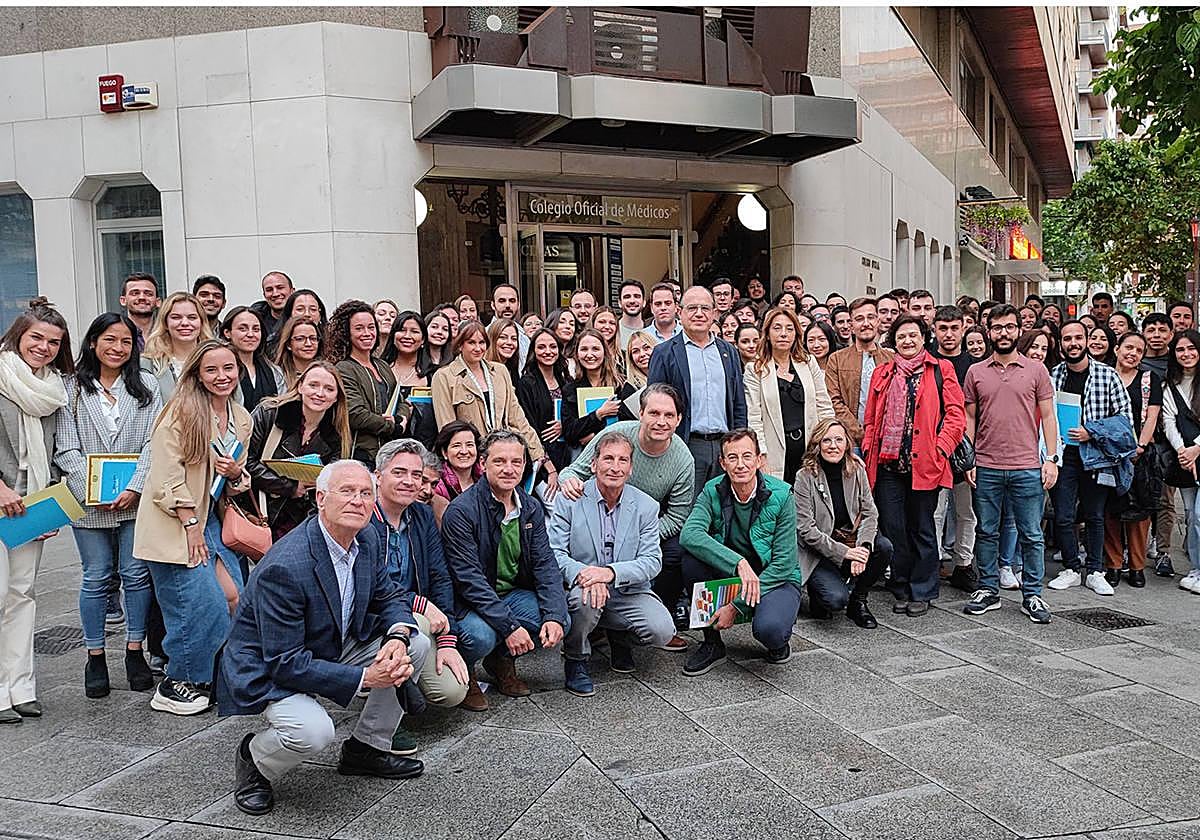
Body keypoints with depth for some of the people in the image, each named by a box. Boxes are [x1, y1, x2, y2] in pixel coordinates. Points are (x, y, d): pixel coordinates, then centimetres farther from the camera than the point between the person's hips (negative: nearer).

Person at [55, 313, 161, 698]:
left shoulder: (146, 385, 5)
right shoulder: (73, 389, 4)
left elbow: (153, 443, -1)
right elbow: (67, 449, -1)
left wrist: (134, 488, -11)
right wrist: (92, 493, -12)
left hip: (136, 500, 0)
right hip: (89, 503, 0)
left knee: (136, 575, 5)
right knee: (96, 578, 6)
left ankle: (135, 652, 17)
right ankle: (95, 657, 18)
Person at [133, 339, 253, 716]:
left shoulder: (241, 418, 11)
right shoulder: (180, 412, -11)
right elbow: (166, 476, -15)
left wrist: (236, 474, -5)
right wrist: (191, 525, -15)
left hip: (212, 519, 7)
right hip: (174, 525, -7)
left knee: (232, 598, 1)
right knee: (204, 601, -9)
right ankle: (175, 685, 10)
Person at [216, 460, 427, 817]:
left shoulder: (366, 540, -7)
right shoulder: (284, 567, -32)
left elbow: (389, 598, 4)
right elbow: (285, 663, -29)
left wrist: (398, 638, -20)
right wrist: (364, 678, -30)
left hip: (334, 649, 8)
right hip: (267, 669, -8)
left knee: (416, 645, -6)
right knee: (312, 731, -34)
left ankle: (366, 748, 11)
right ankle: (254, 759, 3)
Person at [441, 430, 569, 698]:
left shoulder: (531, 508, 1)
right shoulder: (461, 511, -19)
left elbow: (545, 564, -2)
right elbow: (469, 578, -23)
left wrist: (554, 616, -18)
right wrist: (509, 626, -28)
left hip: (513, 594, 6)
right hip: (469, 602, -6)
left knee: (561, 622, -15)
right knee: (481, 637, -34)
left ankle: (502, 660, 12)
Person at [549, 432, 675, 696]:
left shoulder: (646, 506, 0)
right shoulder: (569, 500, -4)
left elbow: (652, 561, -7)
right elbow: (554, 552, -10)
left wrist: (610, 572, -25)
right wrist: (583, 573, -32)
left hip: (628, 592, 2)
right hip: (580, 586, -2)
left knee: (662, 631, -21)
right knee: (583, 597, -36)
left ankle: (618, 637, 16)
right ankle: (575, 661, -4)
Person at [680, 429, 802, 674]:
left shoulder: (781, 495, -16)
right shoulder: (713, 491, -11)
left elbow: (783, 564, -17)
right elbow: (689, 534, -29)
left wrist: (738, 605, -23)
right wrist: (739, 562, -42)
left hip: (775, 578, -3)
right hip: (729, 574, 3)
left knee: (769, 630, -34)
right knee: (692, 558, -26)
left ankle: (780, 640, 8)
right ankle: (712, 643, -7)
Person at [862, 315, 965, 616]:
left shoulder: (941, 370, 5)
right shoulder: (882, 373, 15)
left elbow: (955, 413, -1)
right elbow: (870, 418, 16)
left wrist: (941, 448, -11)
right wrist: (869, 449, 3)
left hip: (925, 463, -3)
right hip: (888, 464, 3)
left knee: (922, 529, 6)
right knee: (893, 530, 5)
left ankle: (922, 592, 17)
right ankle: (900, 589, 18)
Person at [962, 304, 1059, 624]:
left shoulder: (1036, 370, 3)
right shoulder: (976, 372, 6)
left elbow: (1048, 416, 5)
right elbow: (970, 419, 9)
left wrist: (1052, 459, -1)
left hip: (1027, 468, -1)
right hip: (986, 467, 1)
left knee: (1031, 535, 5)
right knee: (986, 532, 9)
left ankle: (1032, 595, 15)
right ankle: (988, 589, 20)